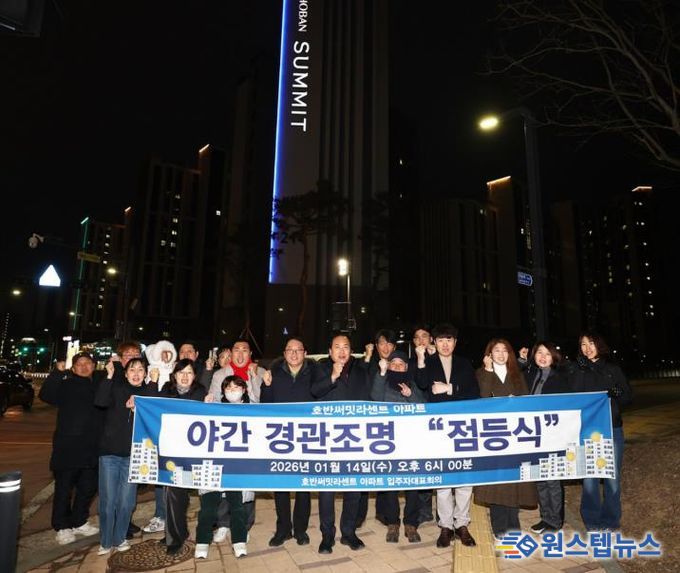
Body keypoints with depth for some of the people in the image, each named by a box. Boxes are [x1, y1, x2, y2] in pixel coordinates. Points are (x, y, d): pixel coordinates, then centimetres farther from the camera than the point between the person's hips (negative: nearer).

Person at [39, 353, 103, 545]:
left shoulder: (100, 383, 10)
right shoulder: (66, 385, -2)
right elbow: (45, 395, -17)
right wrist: (58, 372, -26)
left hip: (92, 448, 4)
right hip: (68, 447, -4)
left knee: (88, 487, 14)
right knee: (64, 488, 6)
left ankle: (79, 522, 32)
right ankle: (62, 527, 23)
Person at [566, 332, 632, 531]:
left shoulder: (612, 368, 7)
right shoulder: (575, 369, 3)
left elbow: (628, 396, 8)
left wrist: (616, 395, -14)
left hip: (612, 428, 1)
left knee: (613, 475, 7)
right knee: (589, 476, 2)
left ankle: (610, 521, 22)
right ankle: (592, 522, 16)